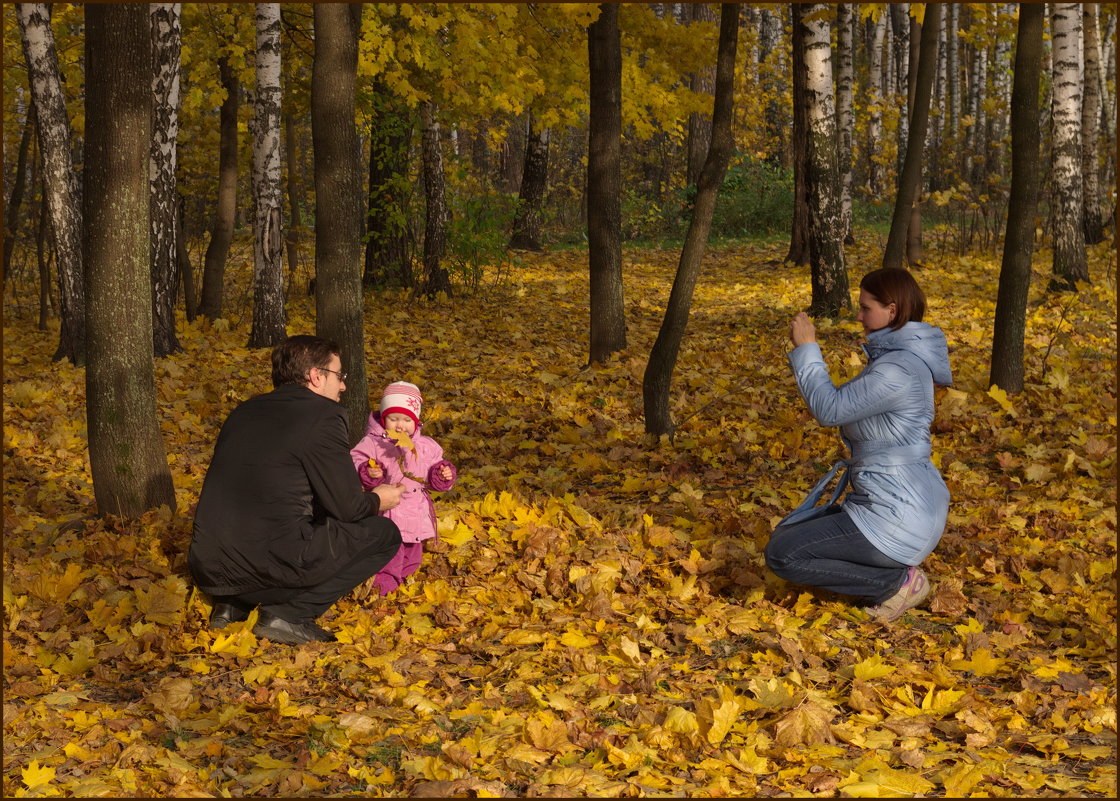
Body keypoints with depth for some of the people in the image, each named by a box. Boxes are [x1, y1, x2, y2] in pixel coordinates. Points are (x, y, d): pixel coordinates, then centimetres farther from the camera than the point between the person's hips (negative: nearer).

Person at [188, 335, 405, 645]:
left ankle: (233, 604, 15)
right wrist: (377, 501, 20)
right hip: (268, 570, -8)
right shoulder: (323, 415, -5)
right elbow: (345, 507, -4)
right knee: (384, 534, 8)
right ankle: (289, 613, -3)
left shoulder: (245, 411, 17)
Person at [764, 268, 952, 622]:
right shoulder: (901, 355, 9)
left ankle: (897, 581, -4)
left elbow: (830, 409, -21)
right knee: (789, 535, 21)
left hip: (897, 519, -11)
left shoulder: (898, 369, -23)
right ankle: (897, 571, 10)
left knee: (781, 555, -8)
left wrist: (806, 348, -13)